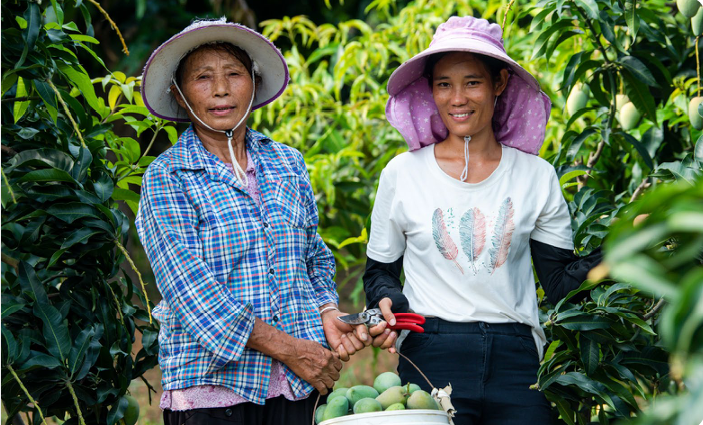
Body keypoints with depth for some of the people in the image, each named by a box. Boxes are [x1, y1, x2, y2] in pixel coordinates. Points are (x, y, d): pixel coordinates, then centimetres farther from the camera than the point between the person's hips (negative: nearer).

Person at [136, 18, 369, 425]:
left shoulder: (288, 163, 12)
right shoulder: (167, 177, -3)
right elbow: (188, 287, -12)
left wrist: (327, 312, -2)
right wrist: (284, 346, -17)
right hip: (212, 385, -4)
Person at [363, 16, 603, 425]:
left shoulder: (537, 176, 6)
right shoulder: (402, 174, 4)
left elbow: (561, 283, 5)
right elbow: (379, 272, 12)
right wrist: (388, 304, -9)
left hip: (516, 361, 1)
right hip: (430, 358, -1)